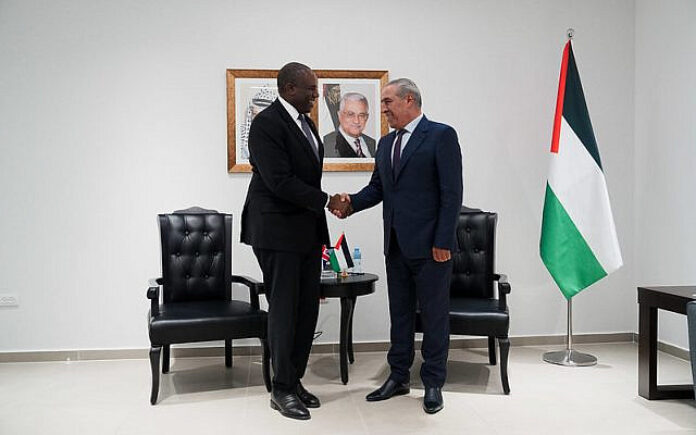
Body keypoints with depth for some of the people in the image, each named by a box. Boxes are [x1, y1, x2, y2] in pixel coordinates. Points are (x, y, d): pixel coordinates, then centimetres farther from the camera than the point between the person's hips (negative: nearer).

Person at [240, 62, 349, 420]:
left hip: (307, 231, 8)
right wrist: (326, 201, -15)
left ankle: (294, 380, 22)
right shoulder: (266, 123, -14)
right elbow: (280, 182, -21)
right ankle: (282, 390, 11)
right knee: (283, 310, -1)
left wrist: (323, 206, 17)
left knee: (307, 309, 10)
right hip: (278, 232, -8)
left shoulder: (303, 122, 14)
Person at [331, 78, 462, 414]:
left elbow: (451, 193, -13)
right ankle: (398, 377, 26)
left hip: (429, 245, -7)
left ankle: (433, 383, 17)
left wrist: (443, 241, -17)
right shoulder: (385, 143, 15)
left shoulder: (441, 135, -8)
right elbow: (377, 187, 14)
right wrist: (352, 202, -7)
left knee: (434, 314, 4)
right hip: (396, 245, 7)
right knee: (399, 312, 14)